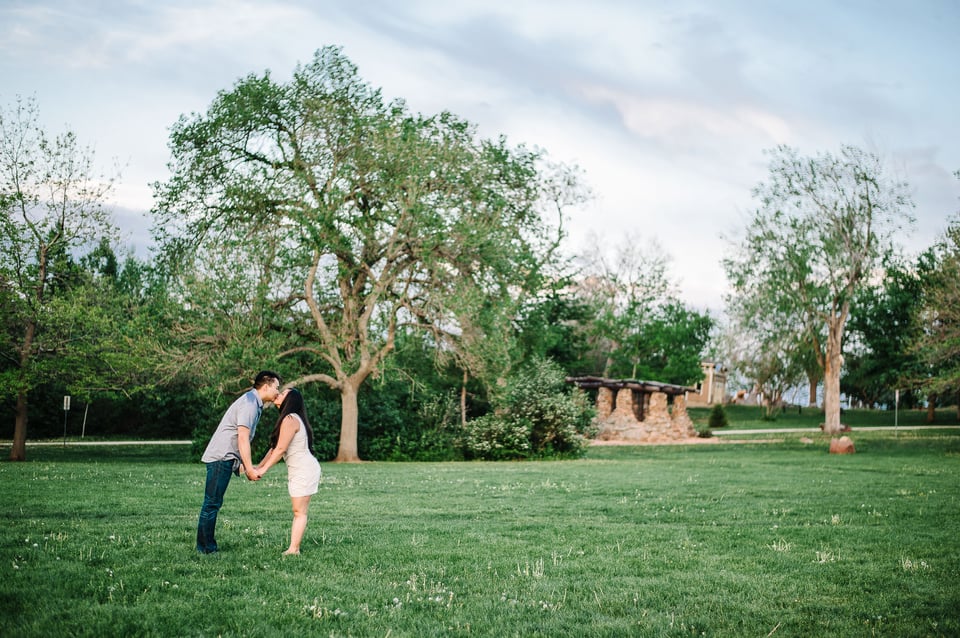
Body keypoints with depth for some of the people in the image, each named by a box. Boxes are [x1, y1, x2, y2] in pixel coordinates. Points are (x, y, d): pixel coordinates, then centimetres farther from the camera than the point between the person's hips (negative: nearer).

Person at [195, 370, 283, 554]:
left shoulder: (253, 402, 17)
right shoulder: (250, 403, -15)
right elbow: (242, 438, -21)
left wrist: (244, 464, 19)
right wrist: (249, 468, -20)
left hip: (224, 458, 10)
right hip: (221, 457, -10)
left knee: (214, 503, 12)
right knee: (212, 503, -6)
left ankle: (207, 545, 17)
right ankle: (205, 547, -3)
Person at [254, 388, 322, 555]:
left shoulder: (290, 419, -14)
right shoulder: (289, 419, 17)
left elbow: (280, 449, -18)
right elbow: (274, 448, 17)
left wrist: (264, 469, -13)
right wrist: (259, 467, 13)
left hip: (304, 470, -10)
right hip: (298, 470, 10)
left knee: (299, 512, -7)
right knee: (299, 511, 8)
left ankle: (293, 549, -5)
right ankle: (293, 549, 9)